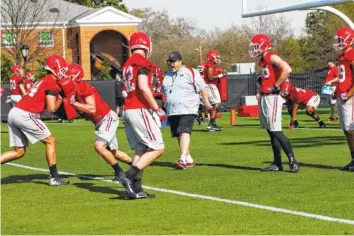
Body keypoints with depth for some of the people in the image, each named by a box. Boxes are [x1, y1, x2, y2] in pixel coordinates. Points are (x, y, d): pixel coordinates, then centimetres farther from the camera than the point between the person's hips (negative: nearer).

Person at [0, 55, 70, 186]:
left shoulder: (43, 81, 23)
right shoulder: (51, 83, -5)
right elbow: (52, 108, -9)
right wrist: (61, 98, 8)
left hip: (14, 112, 8)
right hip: (25, 115, -8)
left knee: (19, 152, 14)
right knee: (50, 141, 4)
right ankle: (54, 177, 3)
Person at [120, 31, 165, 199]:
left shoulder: (127, 65, 16)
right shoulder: (143, 62, -9)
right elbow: (143, 87, -20)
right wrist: (157, 108, -13)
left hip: (128, 110, 9)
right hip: (140, 110, -9)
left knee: (140, 150, 12)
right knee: (157, 148, -4)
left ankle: (136, 189, 6)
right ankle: (130, 176, -14)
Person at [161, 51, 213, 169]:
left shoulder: (190, 72, -4)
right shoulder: (168, 75, 15)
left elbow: (202, 88, -2)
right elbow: (164, 92, 27)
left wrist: (206, 103, 0)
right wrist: (165, 106, 27)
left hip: (187, 109, -7)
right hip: (172, 110, 7)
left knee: (184, 132, -19)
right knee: (178, 135, 7)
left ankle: (183, 159, -28)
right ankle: (189, 159, 19)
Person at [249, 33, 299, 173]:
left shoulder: (271, 57, -13)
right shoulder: (263, 60, 16)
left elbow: (287, 69, -26)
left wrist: (276, 86, -19)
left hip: (272, 97, -10)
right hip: (264, 97, 10)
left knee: (276, 132, -11)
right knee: (271, 131, 11)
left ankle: (293, 161, -8)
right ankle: (277, 163, 15)